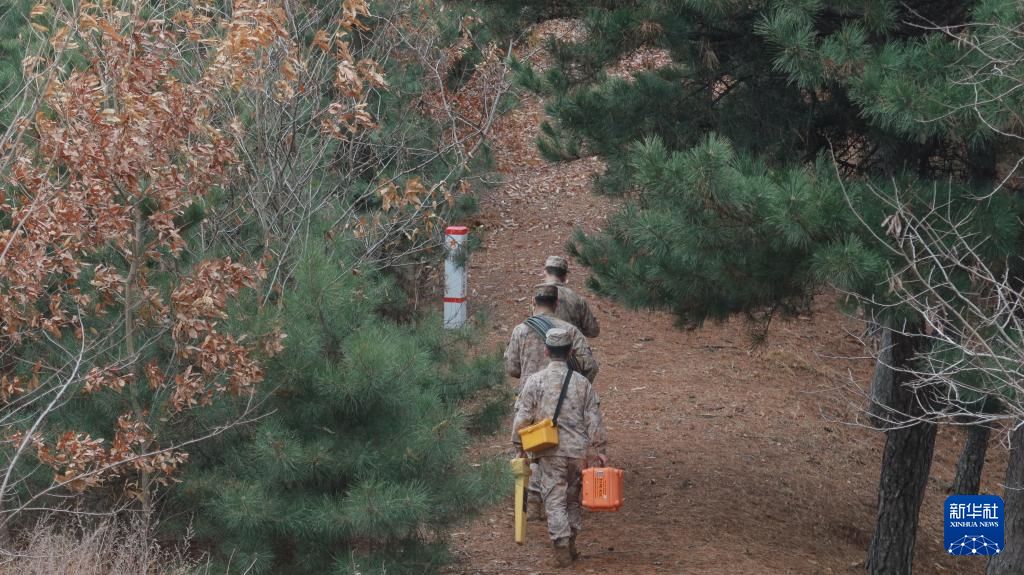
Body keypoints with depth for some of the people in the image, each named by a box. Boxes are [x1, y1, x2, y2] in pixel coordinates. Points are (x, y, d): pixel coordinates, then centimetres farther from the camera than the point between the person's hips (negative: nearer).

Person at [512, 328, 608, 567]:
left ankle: (562, 550, -5)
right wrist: (600, 449, 6)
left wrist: (520, 448, 7)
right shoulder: (582, 383, 2)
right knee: (573, 498, 17)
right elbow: (594, 420, 1)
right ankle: (570, 545, 23)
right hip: (578, 451, 2)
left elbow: (522, 417, -3)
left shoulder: (535, 381, -4)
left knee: (555, 500, 1)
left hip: (550, 453, -2)